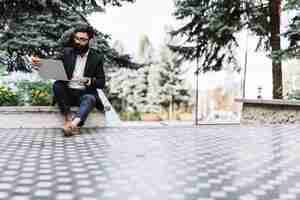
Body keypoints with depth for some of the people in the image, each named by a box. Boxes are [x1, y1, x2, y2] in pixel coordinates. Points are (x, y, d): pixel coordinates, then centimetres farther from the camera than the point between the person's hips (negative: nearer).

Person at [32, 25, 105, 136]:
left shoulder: (97, 58, 4)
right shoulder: (67, 52, 8)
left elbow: (101, 83, 1)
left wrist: (90, 81, -20)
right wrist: (40, 65, -22)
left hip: (85, 93, -2)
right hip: (67, 92, 2)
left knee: (90, 98, -33)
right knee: (57, 85, -28)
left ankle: (74, 123, -56)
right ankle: (68, 118, -33)